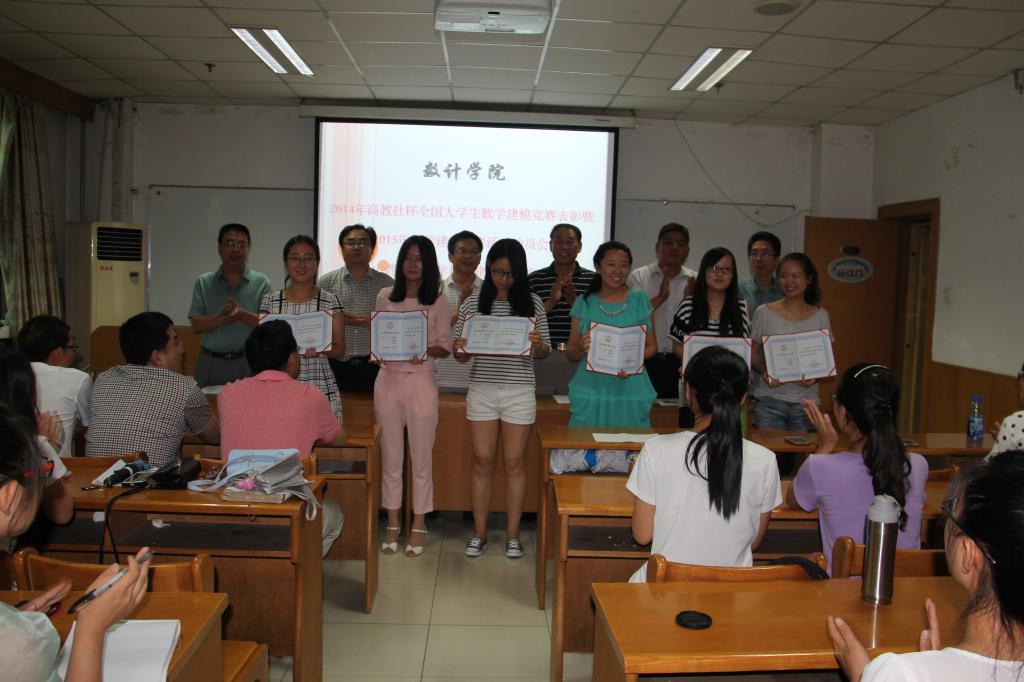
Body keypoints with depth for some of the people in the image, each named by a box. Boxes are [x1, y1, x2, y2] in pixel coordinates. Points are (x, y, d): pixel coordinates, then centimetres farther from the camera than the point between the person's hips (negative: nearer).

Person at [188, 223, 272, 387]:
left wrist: (242, 314, -22)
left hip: (248, 362, -1)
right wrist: (221, 318, -18)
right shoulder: (203, 283, 8)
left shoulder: (261, 283, 3)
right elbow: (196, 326, 0)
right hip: (211, 362, 2)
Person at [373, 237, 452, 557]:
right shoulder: (385, 297, 7)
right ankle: (393, 524, 22)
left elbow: (445, 347, 0)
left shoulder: (438, 301, 0)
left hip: (421, 380, -2)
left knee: (421, 457, 5)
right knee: (390, 456, 9)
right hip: (388, 379, 2)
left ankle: (418, 525, 18)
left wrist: (427, 350, -19)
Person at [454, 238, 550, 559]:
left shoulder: (532, 303, 1)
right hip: (482, 390, 1)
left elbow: (545, 352, 5)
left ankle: (513, 534, 18)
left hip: (519, 392, -1)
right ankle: (479, 533, 19)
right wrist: (459, 348, -16)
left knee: (515, 463, 6)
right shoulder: (474, 302, 3)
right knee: (482, 462, 7)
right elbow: (459, 352, 6)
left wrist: (538, 345, -17)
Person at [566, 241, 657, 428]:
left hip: (630, 392, 0)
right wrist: (582, 349, -14)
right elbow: (571, 354, 8)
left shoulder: (639, 300, 5)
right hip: (590, 391, 0)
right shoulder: (585, 303, 5)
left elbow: (652, 346, 8)